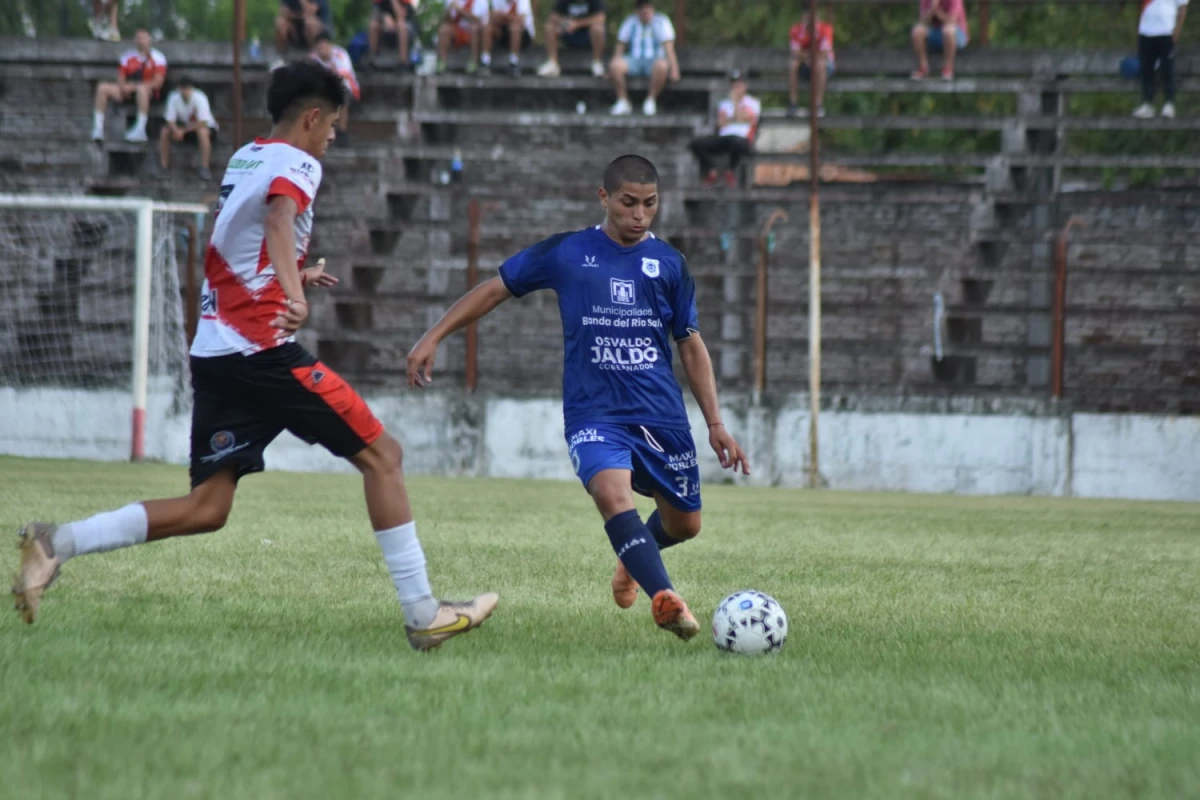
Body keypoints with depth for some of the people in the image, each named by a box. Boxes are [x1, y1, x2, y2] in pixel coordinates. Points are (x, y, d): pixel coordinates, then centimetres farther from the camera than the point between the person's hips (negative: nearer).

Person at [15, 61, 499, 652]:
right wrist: (294, 293, -45)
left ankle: (56, 543, -7)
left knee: (206, 508, 5)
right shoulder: (297, 163, -6)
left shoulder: (243, 159, 20)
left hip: (212, 352, 8)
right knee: (380, 455, -1)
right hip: (263, 349, -8)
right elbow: (279, 219, -29)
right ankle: (422, 615, -3)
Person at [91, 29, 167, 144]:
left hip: (150, 92, -5)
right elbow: (121, 79, 13)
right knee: (102, 87, -14)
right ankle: (98, 129, -22)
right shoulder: (127, 57, 15)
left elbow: (158, 82, -9)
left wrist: (134, 86, -16)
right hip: (128, 92, 5)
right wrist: (123, 87, -12)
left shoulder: (158, 58, 1)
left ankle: (140, 129, -47)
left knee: (141, 88, -40)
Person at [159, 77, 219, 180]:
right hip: (185, 127, 4)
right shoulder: (173, 98, -15)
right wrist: (177, 130, -35)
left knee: (202, 132, -38)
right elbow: (170, 121, -13)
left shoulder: (199, 98, -26)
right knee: (165, 131, -17)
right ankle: (163, 167, -11)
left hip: (207, 128, -4)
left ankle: (204, 168, -34)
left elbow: (203, 123, -27)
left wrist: (184, 130, -25)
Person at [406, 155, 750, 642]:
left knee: (685, 523, 10)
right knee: (612, 491, -32)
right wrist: (433, 338, 2)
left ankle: (633, 560, 44)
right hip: (593, 415, -3)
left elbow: (691, 346, 13)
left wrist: (716, 424, 8)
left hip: (662, 416, 3)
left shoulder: (668, 263, 7)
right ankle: (664, 598, -43)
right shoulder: (566, 253, 1)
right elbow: (497, 288, 9)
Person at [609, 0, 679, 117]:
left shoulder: (661, 22, -1)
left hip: (654, 61, -2)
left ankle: (651, 101, -21)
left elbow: (669, 48, -10)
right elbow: (620, 47, 11)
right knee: (615, 66, -29)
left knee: (662, 65, -39)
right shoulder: (630, 23, 10)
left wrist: (674, 69, -21)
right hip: (635, 61, 2)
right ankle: (623, 102, -16)